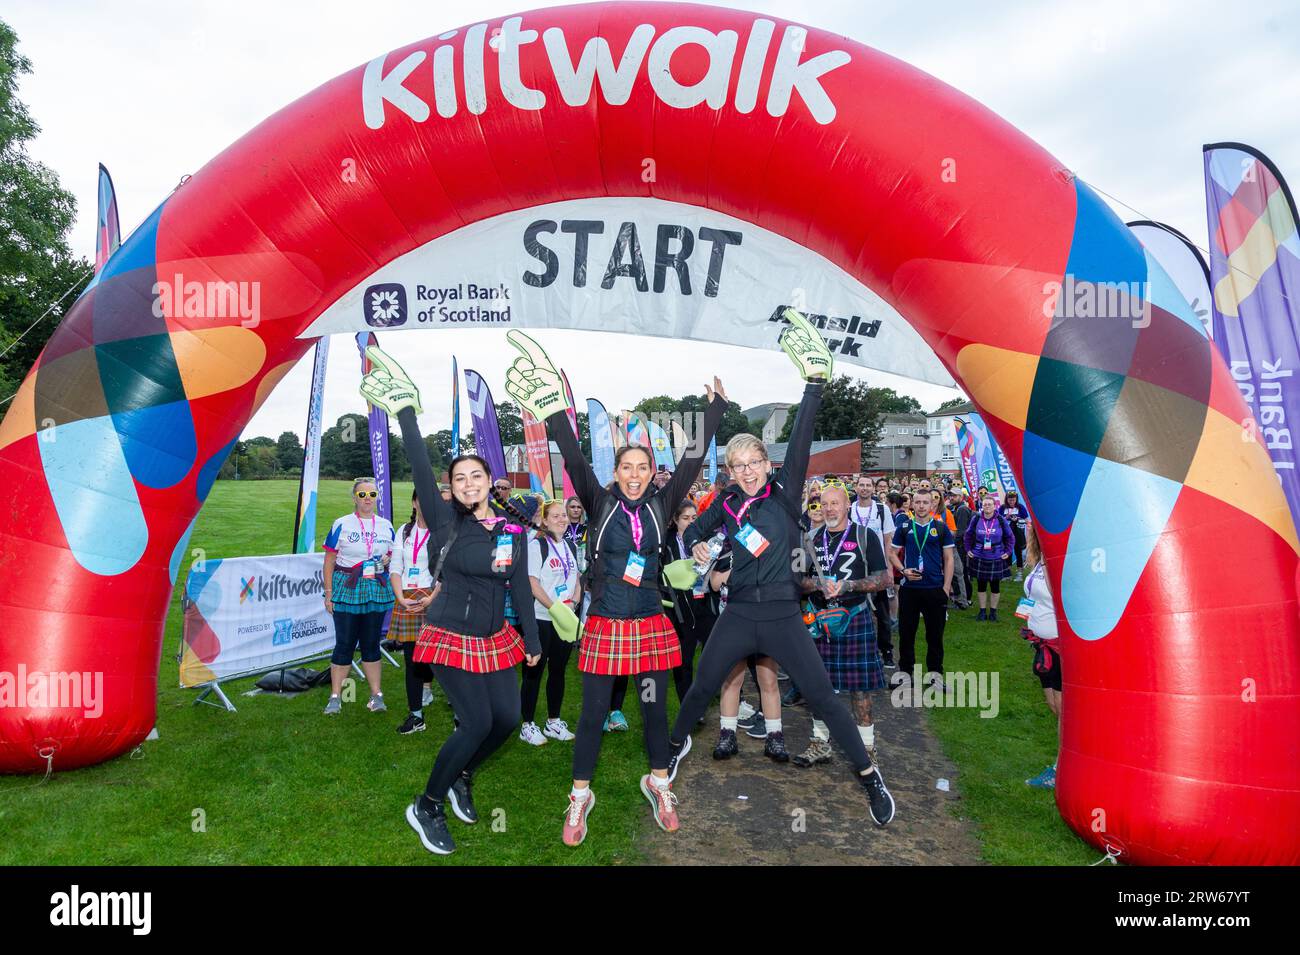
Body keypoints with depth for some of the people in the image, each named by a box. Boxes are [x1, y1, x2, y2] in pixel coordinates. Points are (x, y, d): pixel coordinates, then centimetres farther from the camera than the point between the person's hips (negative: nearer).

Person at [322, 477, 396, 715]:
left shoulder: (386, 526, 9)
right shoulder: (342, 524, -1)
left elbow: (394, 556, 19)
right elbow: (329, 561, -1)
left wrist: (387, 561, -4)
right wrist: (328, 594, -4)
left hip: (376, 591, 3)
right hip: (346, 589, -3)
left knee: (371, 644, 9)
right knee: (344, 644, 0)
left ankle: (376, 695, 16)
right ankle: (335, 697, 11)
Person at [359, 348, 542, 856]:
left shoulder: (513, 531, -2)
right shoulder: (446, 522, -11)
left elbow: (521, 587, 4)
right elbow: (420, 469, -21)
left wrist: (533, 640, 8)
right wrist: (406, 410, -27)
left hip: (495, 639, 5)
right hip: (450, 637, -5)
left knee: (507, 718, 6)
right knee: (477, 721, -12)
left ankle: (460, 779, 34)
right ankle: (426, 808, 9)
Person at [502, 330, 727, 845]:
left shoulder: (660, 505, 2)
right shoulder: (601, 504, -3)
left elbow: (692, 463, 0)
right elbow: (575, 461, -14)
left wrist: (714, 412, -1)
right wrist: (553, 409, -23)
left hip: (651, 623, 2)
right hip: (605, 624, -2)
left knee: (654, 706, 12)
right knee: (593, 711, 6)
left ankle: (658, 783, 34)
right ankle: (580, 797, 22)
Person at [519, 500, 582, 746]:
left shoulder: (570, 546, 12)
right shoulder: (537, 545, -9)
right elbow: (533, 583, -14)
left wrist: (574, 603, -3)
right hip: (541, 618, -6)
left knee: (558, 670, 13)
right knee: (534, 671, 1)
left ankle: (553, 722, 24)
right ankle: (527, 725, 12)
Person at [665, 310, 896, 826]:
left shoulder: (784, 494, -6)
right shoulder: (726, 503, 3)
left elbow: (800, 443, -18)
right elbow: (693, 532, 20)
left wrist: (815, 383, -26)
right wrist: (697, 547, -4)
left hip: (783, 616, -3)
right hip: (738, 615, 3)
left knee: (822, 696, -1)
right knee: (701, 688, 12)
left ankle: (870, 777, 14)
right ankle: (677, 744, 40)